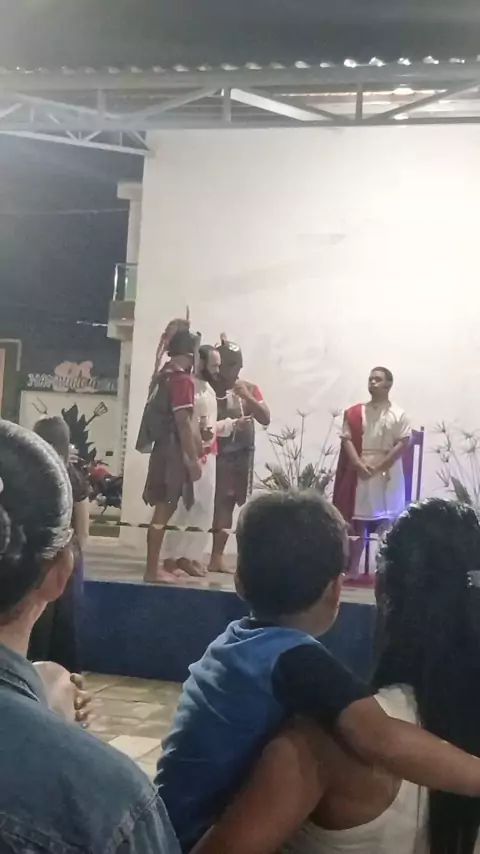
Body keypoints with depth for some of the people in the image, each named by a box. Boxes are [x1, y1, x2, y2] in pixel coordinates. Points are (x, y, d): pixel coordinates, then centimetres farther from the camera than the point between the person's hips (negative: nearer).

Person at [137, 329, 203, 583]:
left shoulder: (163, 376, 14)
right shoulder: (182, 379, -14)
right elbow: (182, 423, -18)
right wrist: (194, 459, -16)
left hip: (163, 448, 9)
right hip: (174, 451, -9)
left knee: (163, 509, 13)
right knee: (165, 509, -4)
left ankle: (154, 566, 18)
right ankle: (153, 569, 0)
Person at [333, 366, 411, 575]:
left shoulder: (398, 415, 0)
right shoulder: (355, 413, 8)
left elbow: (403, 444, -7)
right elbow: (347, 440, 1)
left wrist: (379, 467, -14)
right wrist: (359, 465, -14)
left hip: (387, 474, -2)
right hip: (359, 473, 2)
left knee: (386, 525, -4)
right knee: (357, 524, 5)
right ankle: (353, 570, 11)